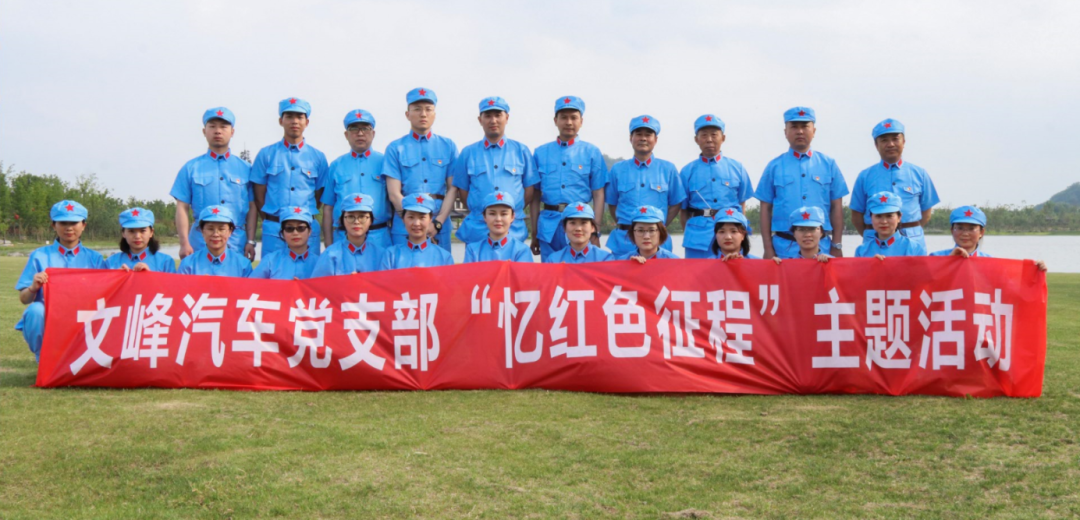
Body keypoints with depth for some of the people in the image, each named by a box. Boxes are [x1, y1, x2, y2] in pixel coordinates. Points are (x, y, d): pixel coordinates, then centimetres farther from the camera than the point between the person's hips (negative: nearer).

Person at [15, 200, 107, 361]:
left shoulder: (93, 258, 9)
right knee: (36, 309, -34)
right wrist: (33, 288, -23)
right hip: (46, 325, -1)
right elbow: (23, 299, -1)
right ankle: (43, 359, -6)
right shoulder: (40, 256, 3)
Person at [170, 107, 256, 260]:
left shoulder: (245, 168, 11)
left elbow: (252, 208, 8)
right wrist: (184, 244, -4)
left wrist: (250, 242, 0)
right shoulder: (191, 168, 8)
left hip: (237, 243, 1)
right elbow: (182, 208, 4)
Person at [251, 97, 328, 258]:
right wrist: (272, 221, 4)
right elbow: (259, 196, 8)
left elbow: (319, 196, 12)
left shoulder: (317, 157, 9)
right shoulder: (266, 154, 7)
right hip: (274, 229, 0)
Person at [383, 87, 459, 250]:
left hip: (440, 226, 1)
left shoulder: (448, 146, 11)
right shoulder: (396, 149, 6)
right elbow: (394, 193, 0)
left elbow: (453, 189, 5)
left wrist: (438, 222, -8)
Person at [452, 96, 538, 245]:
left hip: (514, 231, 0)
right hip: (477, 229, 0)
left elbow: (529, 189, 8)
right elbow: (463, 189, 9)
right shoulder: (468, 153, 7)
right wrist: (480, 212, 4)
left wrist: (514, 211, 3)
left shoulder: (521, 151, 7)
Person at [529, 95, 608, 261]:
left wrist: (595, 232, -5)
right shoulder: (541, 153, 10)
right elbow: (535, 196, 11)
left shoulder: (592, 152, 7)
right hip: (549, 225, 1)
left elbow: (598, 195, 3)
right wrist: (534, 234, 8)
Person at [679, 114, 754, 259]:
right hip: (699, 240, -1)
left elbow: (742, 204, 11)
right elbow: (683, 210, 8)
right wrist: (689, 236, 2)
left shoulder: (737, 168, 10)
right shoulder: (688, 171, 6)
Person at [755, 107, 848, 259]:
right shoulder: (774, 166, 5)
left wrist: (836, 246, 1)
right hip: (784, 247, -1)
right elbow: (766, 208, 4)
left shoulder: (828, 164, 8)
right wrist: (768, 248, -2)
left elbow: (837, 207, 7)